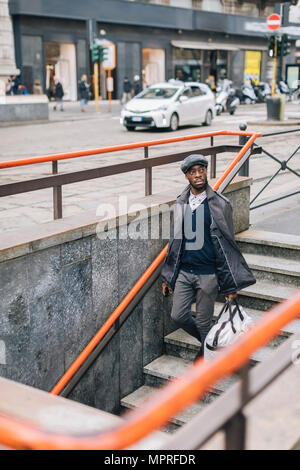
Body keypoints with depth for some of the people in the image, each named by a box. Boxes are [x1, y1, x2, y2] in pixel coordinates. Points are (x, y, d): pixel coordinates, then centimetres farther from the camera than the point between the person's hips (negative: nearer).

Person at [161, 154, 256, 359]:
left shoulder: (219, 204, -7)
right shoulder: (181, 203, 6)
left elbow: (227, 244, -6)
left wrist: (231, 284, -8)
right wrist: (168, 277, 13)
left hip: (208, 273, -4)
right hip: (184, 271, 5)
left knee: (204, 322, 3)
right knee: (178, 315, 4)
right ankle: (209, 342, 30)